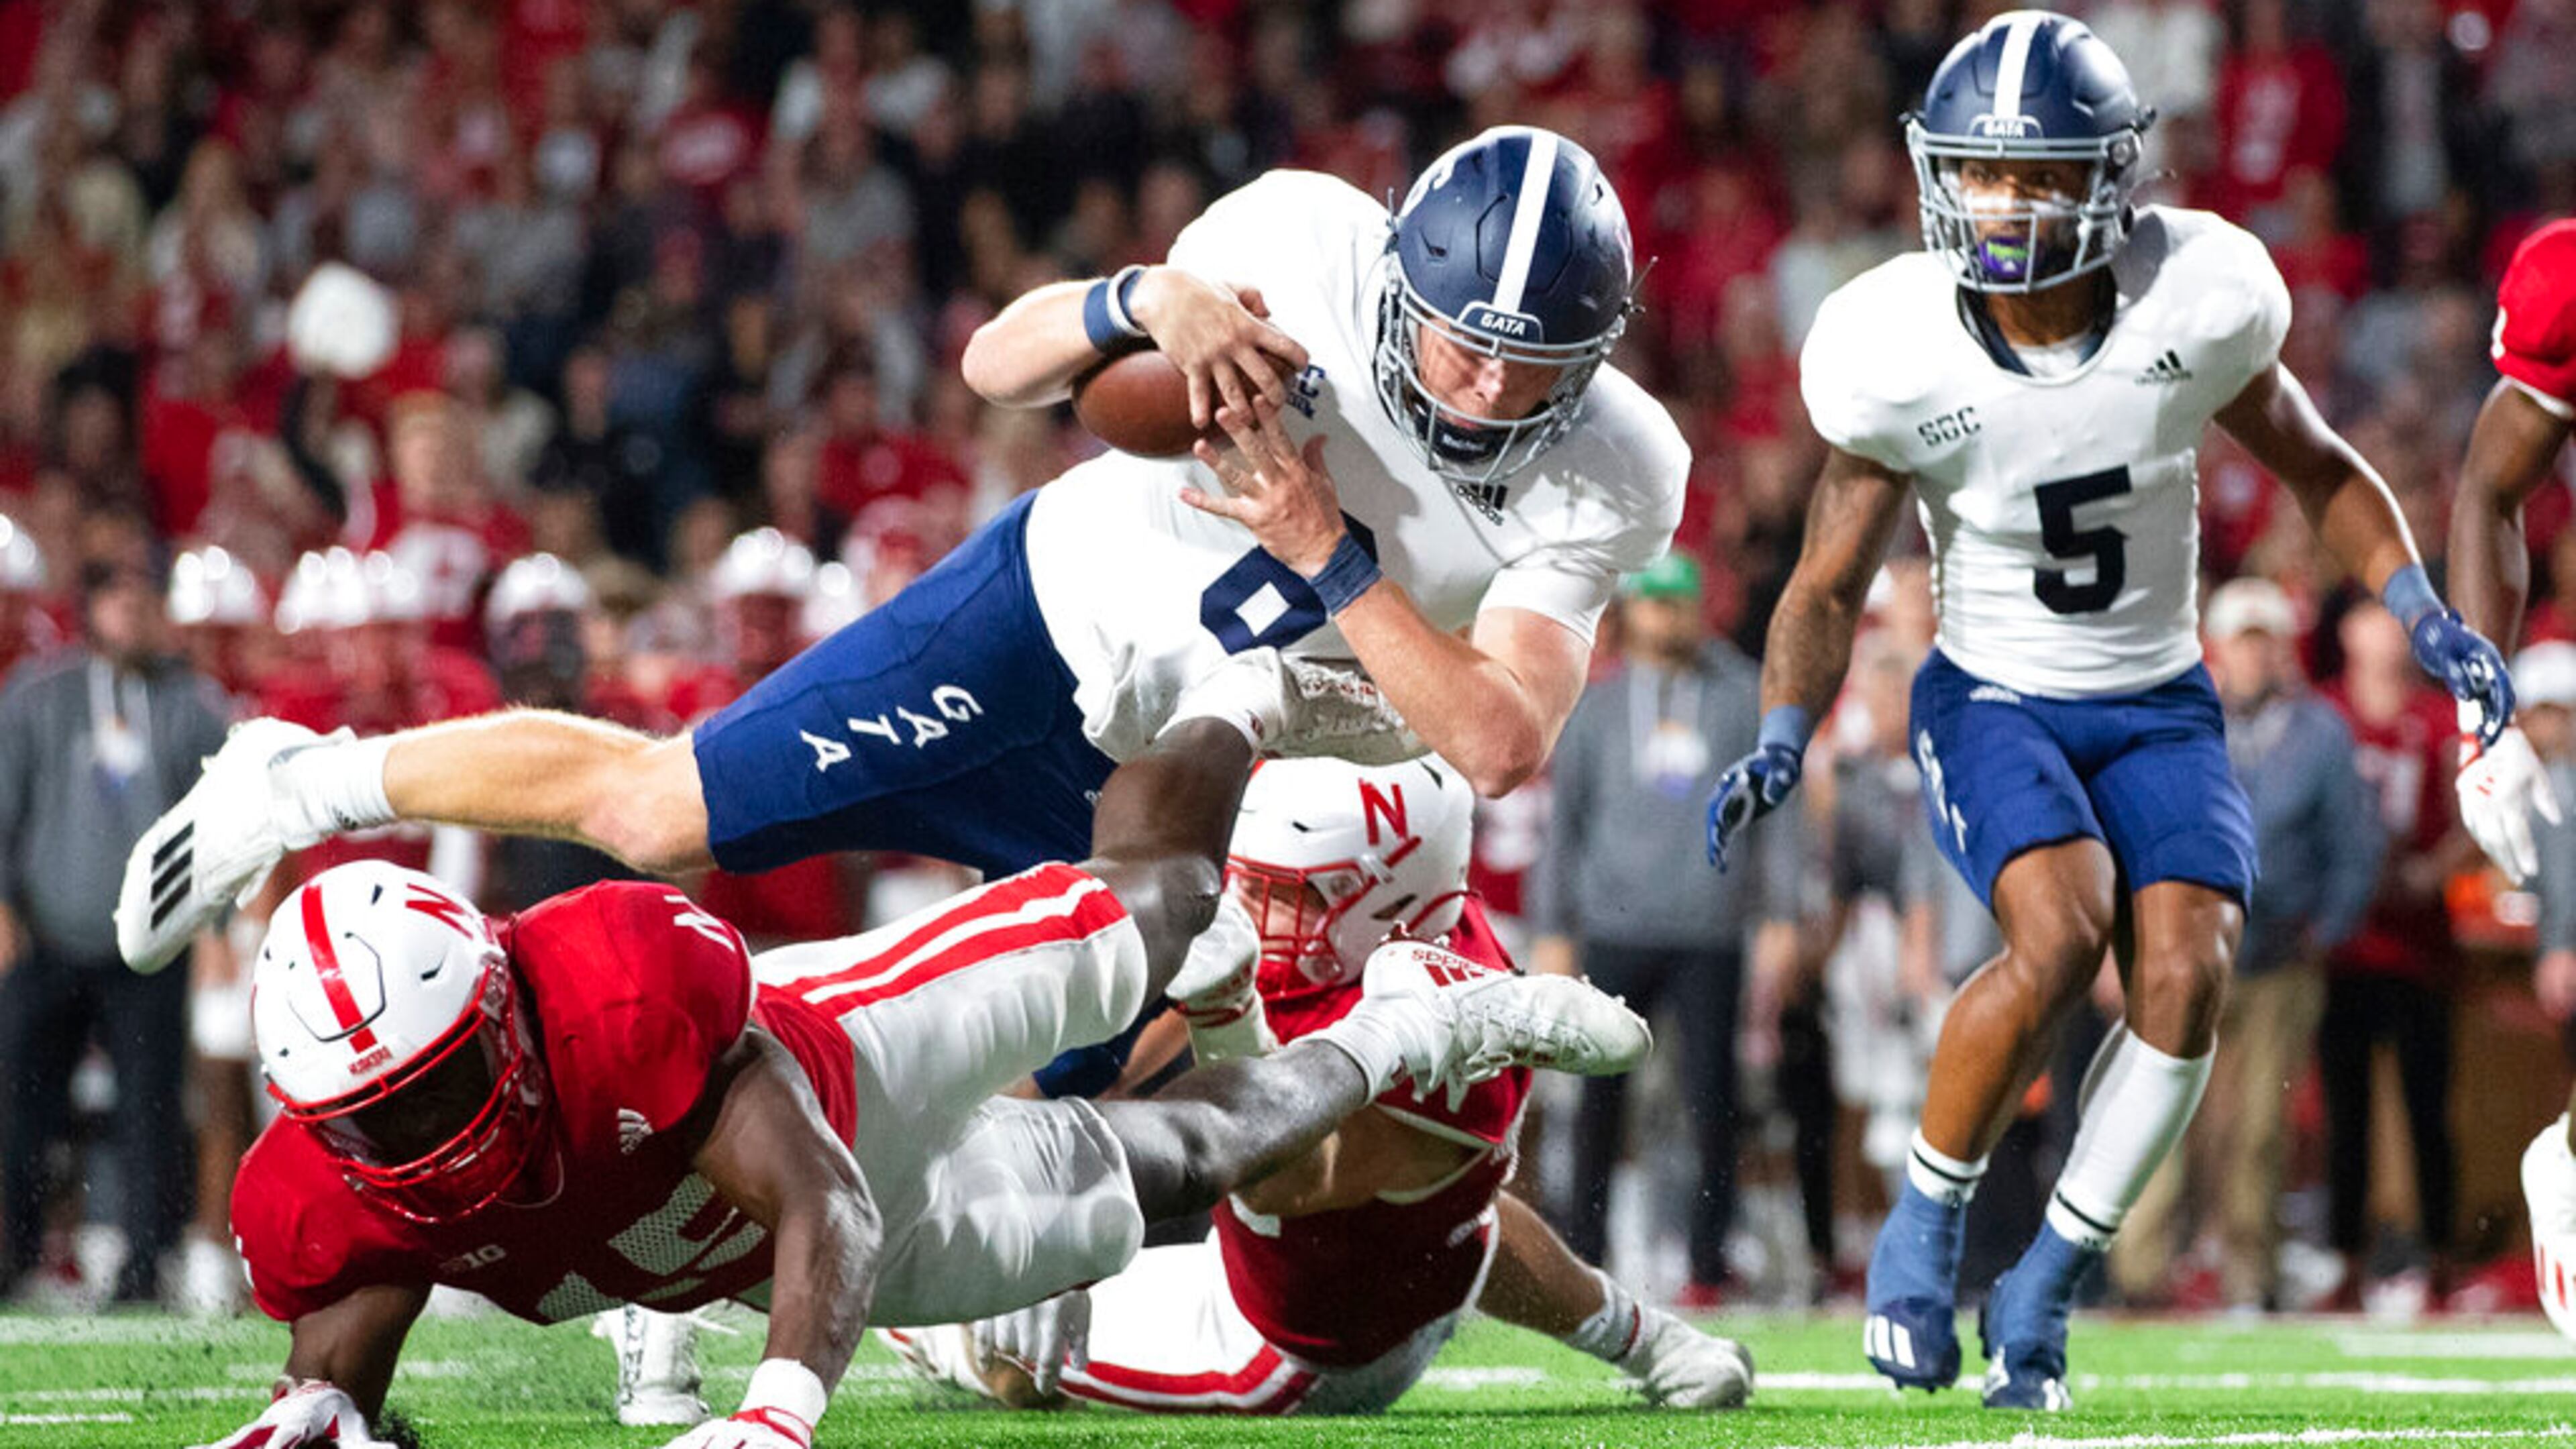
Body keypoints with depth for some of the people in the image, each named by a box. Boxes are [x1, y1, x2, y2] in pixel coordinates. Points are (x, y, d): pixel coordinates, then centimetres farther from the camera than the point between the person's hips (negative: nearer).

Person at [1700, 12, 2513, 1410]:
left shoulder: (2193, 306, -14)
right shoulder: (1903, 356, -16)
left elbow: (2318, 468, 4)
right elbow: (1828, 585, -6)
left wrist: (2427, 618, -8)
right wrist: (1779, 740, -22)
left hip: (2159, 706, 2)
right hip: (1993, 700, -2)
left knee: (2186, 969, -20)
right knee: (2060, 934, -29)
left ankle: (2047, 1283, -2)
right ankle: (1925, 1220, -6)